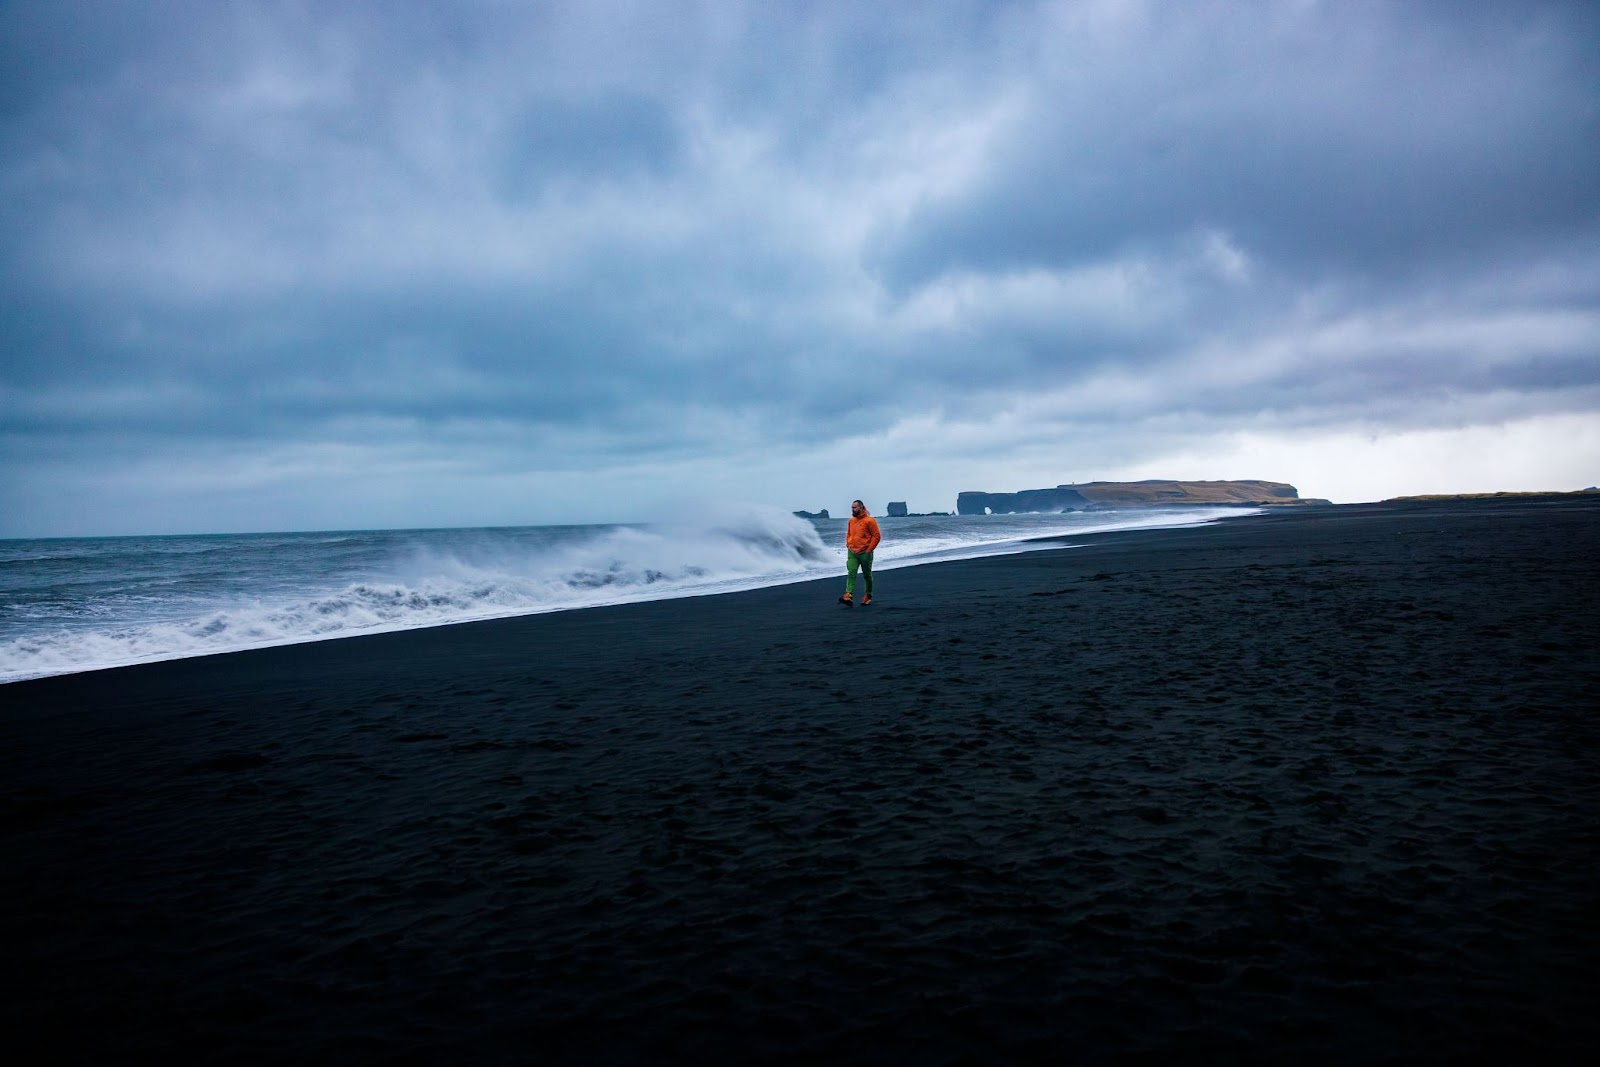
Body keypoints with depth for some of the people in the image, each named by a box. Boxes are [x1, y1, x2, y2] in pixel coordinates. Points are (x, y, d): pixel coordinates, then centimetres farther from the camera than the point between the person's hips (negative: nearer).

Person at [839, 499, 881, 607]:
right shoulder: (851, 520, 10)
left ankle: (868, 597, 24)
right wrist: (848, 545, 10)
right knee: (851, 574, -11)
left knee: (867, 575, 9)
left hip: (864, 553, -4)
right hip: (852, 553, 4)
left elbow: (877, 536, -10)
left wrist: (869, 549, -13)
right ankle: (848, 597, -22)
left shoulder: (869, 521, -9)